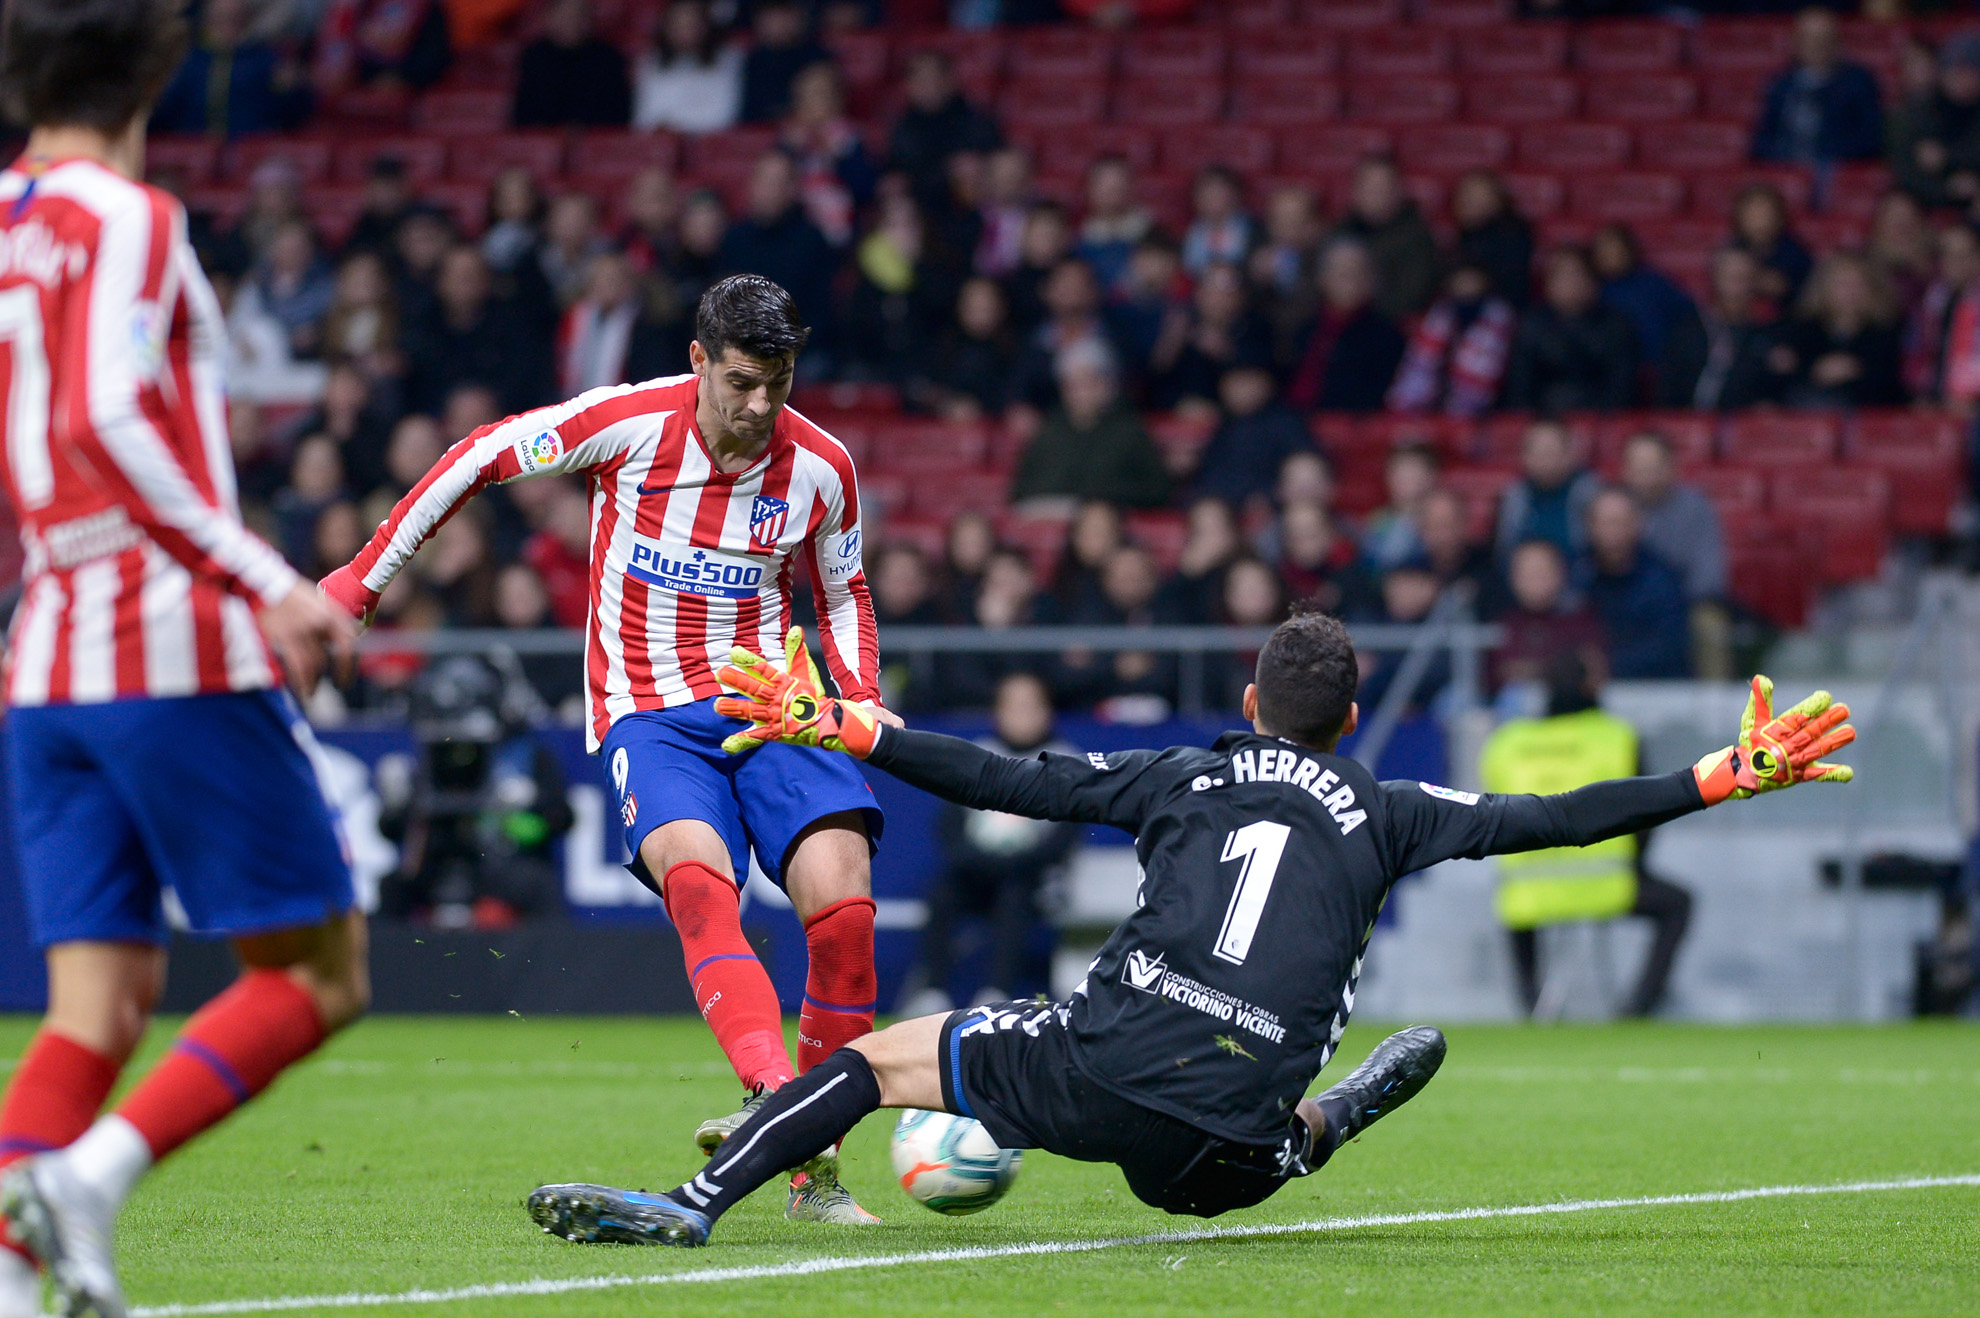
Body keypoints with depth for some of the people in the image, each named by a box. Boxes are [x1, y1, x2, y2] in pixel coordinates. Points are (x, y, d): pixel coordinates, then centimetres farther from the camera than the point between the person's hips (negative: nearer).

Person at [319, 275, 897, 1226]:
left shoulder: (820, 468, 0)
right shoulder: (625, 424, -8)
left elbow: (843, 592, 19)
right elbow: (480, 458, 3)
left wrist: (862, 699, 2)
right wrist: (365, 576, 5)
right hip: (647, 712, -2)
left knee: (843, 903, -20)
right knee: (696, 876, -32)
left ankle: (815, 1169, -7)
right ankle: (774, 1095, -54)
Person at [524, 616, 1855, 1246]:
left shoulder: (1183, 777, 16)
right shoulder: (1383, 814, 15)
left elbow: (1007, 779, 14)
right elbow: (1547, 820, 10)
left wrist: (839, 727, 21)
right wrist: (1723, 778, 14)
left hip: (1102, 1062, -2)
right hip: (1226, 1134, 2)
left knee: (883, 1053, 12)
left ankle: (696, 1202, -2)